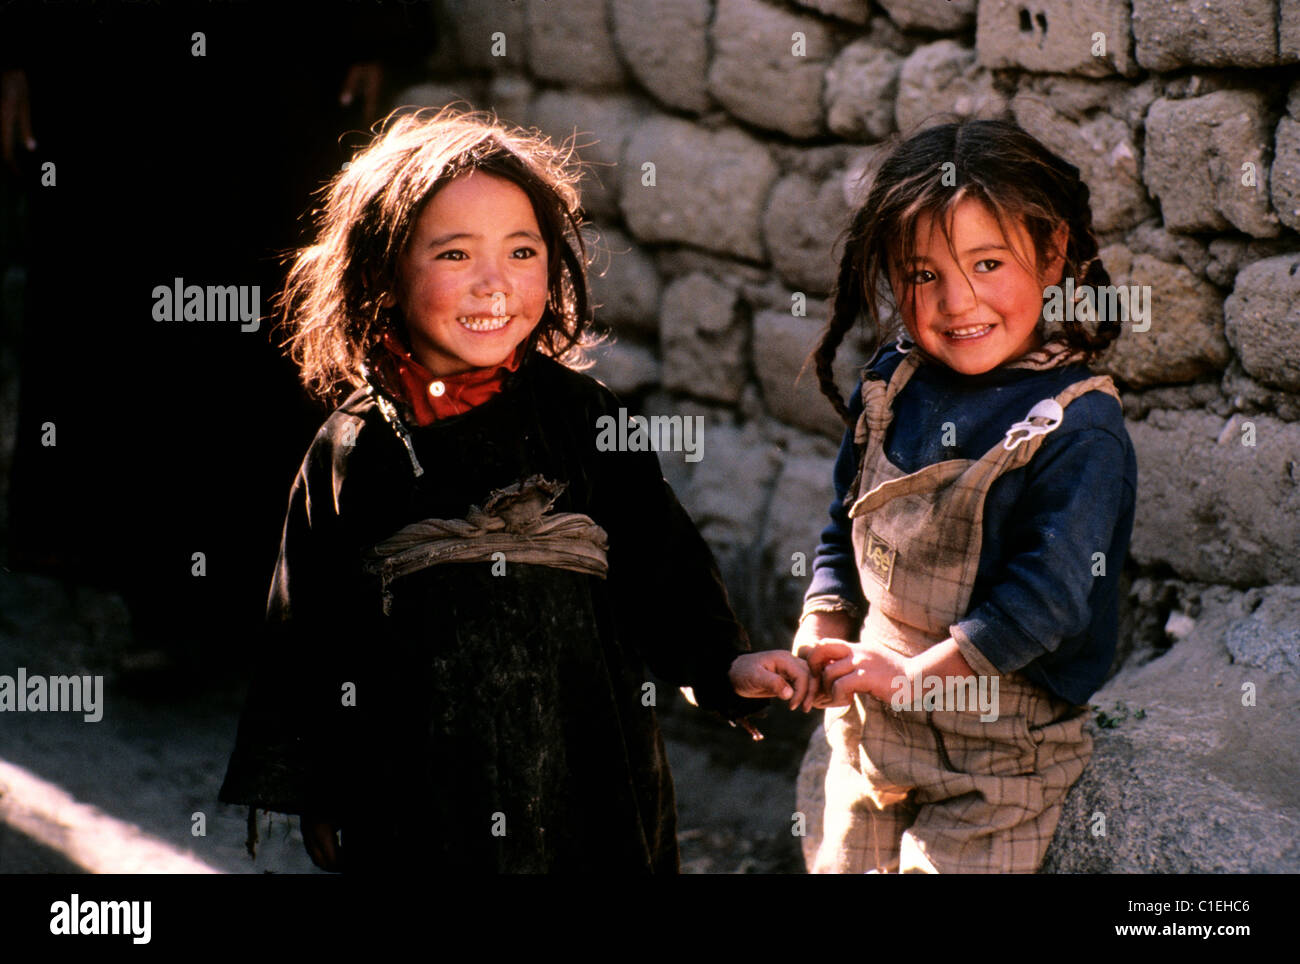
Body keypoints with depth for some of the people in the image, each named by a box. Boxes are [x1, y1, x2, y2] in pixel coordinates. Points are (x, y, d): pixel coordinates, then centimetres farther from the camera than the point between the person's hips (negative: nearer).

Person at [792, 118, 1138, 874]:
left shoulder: (1079, 433, -19)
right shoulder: (893, 386, 1)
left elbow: (1047, 599, -22)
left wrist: (911, 673, -18)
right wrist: (821, 640, 0)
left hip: (994, 752, -6)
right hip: (861, 726, 6)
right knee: (839, 866, 15)